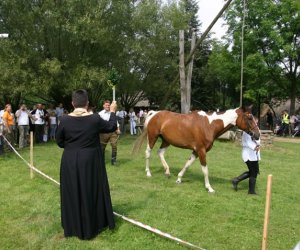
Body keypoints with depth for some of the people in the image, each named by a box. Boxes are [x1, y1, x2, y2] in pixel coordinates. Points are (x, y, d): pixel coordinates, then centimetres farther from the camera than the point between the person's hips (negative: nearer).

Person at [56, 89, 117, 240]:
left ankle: (73, 227, 25)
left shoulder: (65, 119, -10)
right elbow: (112, 127, 4)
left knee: (72, 194, 14)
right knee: (92, 192, 14)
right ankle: (91, 226, 26)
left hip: (70, 161, 1)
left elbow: (59, 141, 0)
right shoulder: (95, 119, -12)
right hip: (91, 161, -1)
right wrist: (112, 112, 19)